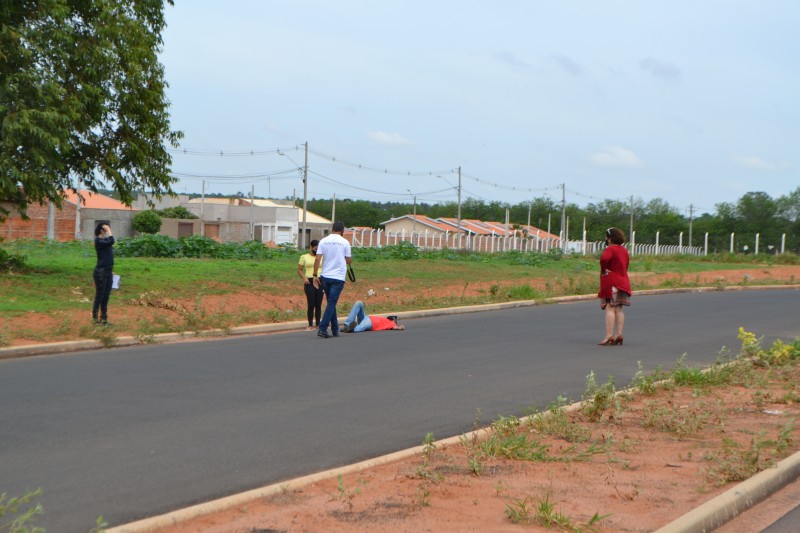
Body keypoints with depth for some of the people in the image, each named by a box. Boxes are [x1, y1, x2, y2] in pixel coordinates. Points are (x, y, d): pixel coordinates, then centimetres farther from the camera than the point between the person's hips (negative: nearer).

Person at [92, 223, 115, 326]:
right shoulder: (98, 241, -13)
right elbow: (111, 241, -29)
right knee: (99, 296, -1)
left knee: (106, 297, 11)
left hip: (108, 272, 8)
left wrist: (111, 270, 20)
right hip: (100, 272, -8)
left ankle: (104, 318, 17)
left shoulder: (105, 241, 13)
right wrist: (108, 230, -17)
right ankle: (95, 318, 8)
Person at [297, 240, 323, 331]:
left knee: (318, 304, 2)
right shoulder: (304, 257, 7)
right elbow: (299, 270, 8)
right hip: (309, 282, -2)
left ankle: (318, 324, 7)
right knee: (311, 304, -6)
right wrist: (304, 277, -11)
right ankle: (310, 325, -2)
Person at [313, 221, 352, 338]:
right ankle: (322, 329, -12)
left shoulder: (323, 241, 2)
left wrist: (315, 275, 0)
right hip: (338, 277, -3)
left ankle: (335, 329, 19)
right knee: (331, 303, -3)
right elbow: (349, 261, 0)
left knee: (330, 303, 15)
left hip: (325, 276, 3)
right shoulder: (344, 242, -4)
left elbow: (317, 259, -3)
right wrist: (349, 259, 23)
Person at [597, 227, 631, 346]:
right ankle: (619, 334, 6)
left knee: (610, 308, -10)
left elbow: (604, 258, -32)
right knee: (619, 309, 8)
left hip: (611, 282, -8)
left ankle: (609, 336, -15)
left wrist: (603, 270, -17)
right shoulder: (624, 250, 16)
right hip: (623, 281, 8)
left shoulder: (610, 249, -12)